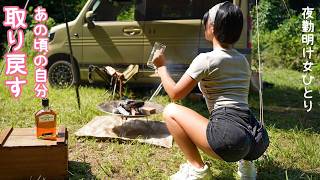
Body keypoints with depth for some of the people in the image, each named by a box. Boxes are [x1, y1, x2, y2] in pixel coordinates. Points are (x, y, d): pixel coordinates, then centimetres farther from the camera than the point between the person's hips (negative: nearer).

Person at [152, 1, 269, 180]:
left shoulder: (206, 59, -5)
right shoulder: (243, 60, 17)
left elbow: (175, 93, 2)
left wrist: (161, 66, 16)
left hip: (231, 140, -8)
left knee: (171, 111, 4)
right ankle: (245, 161, 17)